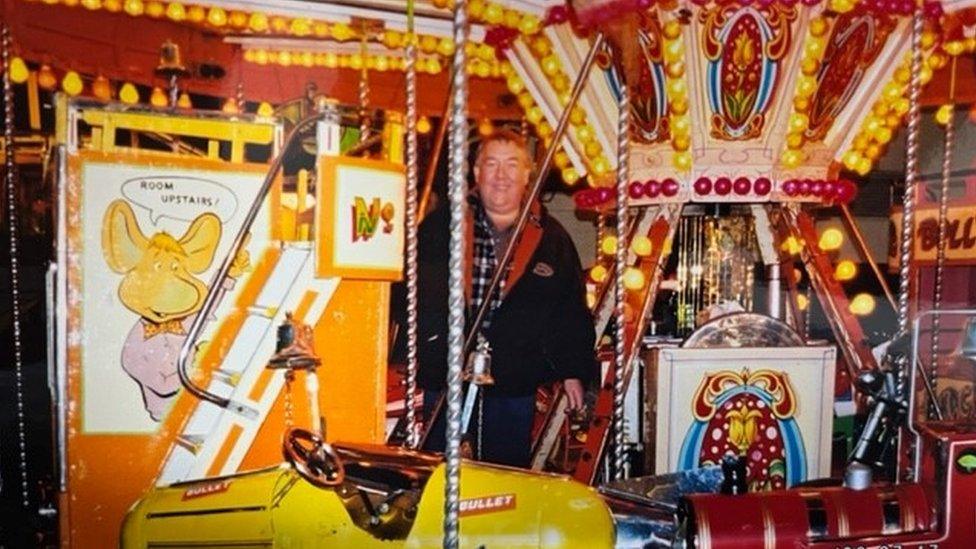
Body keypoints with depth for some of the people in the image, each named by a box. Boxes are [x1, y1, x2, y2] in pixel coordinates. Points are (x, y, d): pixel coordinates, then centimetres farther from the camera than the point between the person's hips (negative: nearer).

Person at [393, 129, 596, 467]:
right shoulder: (440, 227, 3)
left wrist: (573, 372, 7)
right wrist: (410, 360, -2)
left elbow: (571, 309, 8)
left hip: (514, 387, 0)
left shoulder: (550, 237, 4)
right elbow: (408, 291, 4)